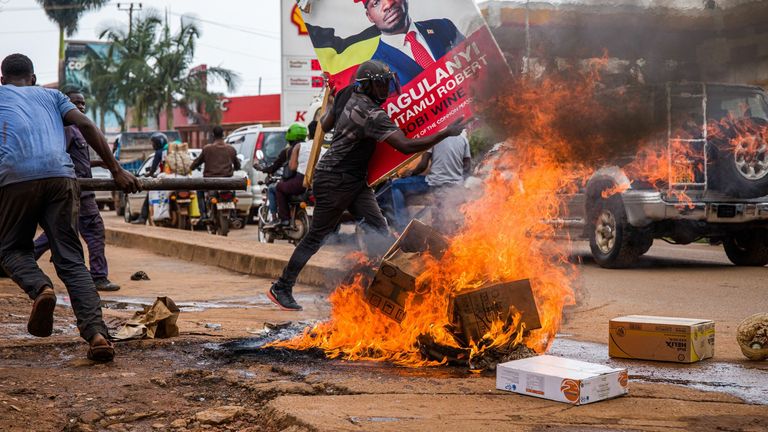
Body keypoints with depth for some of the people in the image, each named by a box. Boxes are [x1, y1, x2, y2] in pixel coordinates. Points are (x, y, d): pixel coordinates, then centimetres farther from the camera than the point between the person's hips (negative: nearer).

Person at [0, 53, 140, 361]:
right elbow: (86, 126, 16)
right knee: (71, 259, 2)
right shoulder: (51, 95, 30)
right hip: (61, 175, 2)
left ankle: (40, 288, -14)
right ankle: (97, 333, -16)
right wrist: (116, 171, 15)